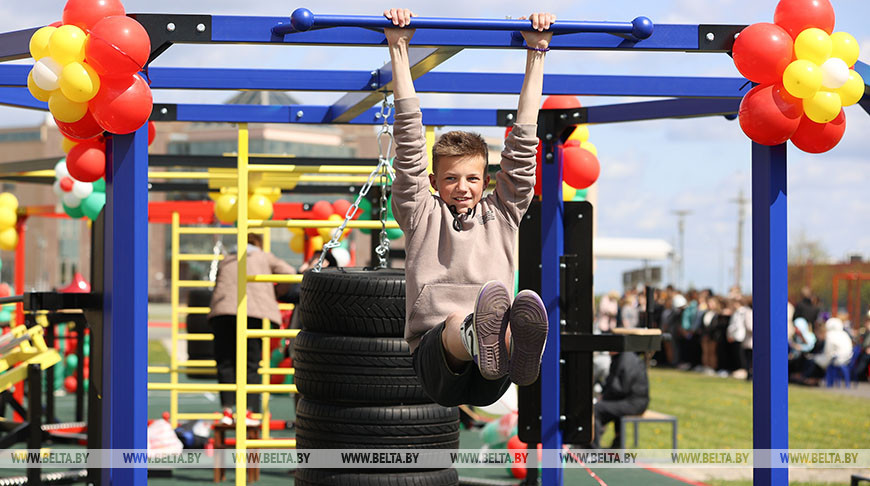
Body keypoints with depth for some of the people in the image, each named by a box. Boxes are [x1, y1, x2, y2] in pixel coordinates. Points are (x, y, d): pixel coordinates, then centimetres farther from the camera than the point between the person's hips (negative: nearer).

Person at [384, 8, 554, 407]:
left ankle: (518, 354, -73)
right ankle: (476, 336, -74)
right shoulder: (422, 215, 20)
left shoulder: (501, 215, 25)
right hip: (435, 355, -1)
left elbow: (522, 143, 23)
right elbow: (409, 140, 15)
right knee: (454, 324, -39)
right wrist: (399, 50, 12)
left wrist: (536, 51, 22)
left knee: (511, 325, -37)